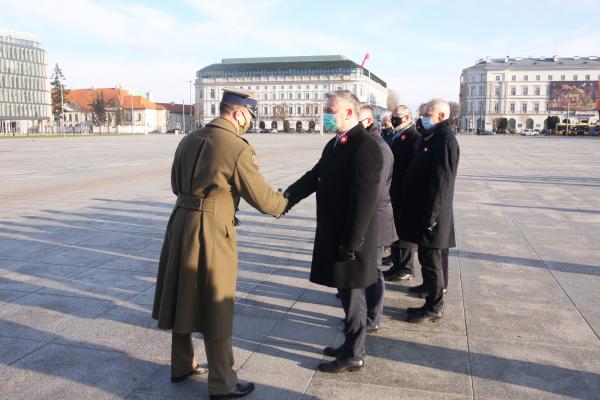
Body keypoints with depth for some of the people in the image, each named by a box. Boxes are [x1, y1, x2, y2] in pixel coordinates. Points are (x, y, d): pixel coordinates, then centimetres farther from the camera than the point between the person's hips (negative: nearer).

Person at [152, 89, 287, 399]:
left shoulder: (189, 140, 7)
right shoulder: (239, 148, -14)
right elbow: (261, 197, -10)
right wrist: (283, 203, 9)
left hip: (180, 225, 7)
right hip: (212, 232, -7)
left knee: (183, 299, 19)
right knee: (215, 308, 4)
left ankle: (181, 366, 36)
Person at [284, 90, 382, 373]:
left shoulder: (365, 147, -19)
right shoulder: (335, 144, 11)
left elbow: (364, 200, -22)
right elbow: (314, 177, 8)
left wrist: (351, 244, -22)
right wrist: (286, 199, -6)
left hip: (351, 238, -9)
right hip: (333, 235, 9)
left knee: (352, 295, 5)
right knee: (347, 293, 20)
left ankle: (354, 355, 22)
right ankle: (351, 345, 36)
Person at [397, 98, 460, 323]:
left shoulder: (445, 140, -16)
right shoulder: (432, 136, 14)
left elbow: (442, 182, -22)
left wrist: (430, 216, -22)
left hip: (431, 214, -9)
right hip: (422, 210, 9)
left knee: (430, 260, 1)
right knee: (427, 259, 16)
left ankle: (434, 307, 13)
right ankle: (432, 302, 28)